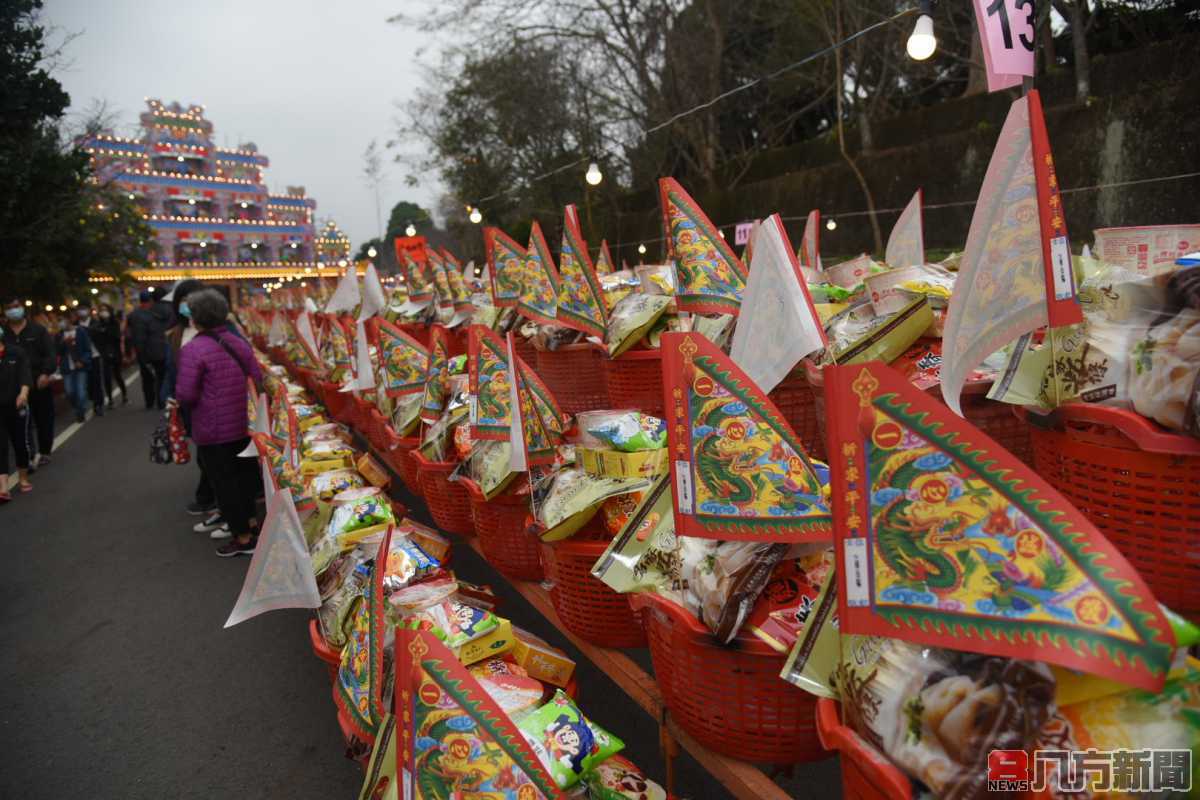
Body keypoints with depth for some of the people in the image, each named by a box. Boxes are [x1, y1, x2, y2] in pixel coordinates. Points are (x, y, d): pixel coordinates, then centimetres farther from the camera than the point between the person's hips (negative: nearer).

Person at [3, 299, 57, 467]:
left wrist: (46, 373, -20)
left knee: (44, 420, 10)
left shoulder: (38, 329, 0)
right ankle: (28, 458, 2)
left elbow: (51, 353, -6)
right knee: (22, 424, -2)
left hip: (40, 383, -1)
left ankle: (44, 452, 26)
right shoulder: (4, 333, 5)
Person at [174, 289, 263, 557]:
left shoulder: (192, 349, -17)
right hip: (244, 425, 6)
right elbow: (258, 379, 5)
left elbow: (186, 395, -19)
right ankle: (248, 521, 35)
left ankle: (243, 538, 13)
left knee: (224, 481, 6)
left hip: (214, 431, -6)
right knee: (244, 474, 20)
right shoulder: (239, 343, 2)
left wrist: (185, 402, 2)